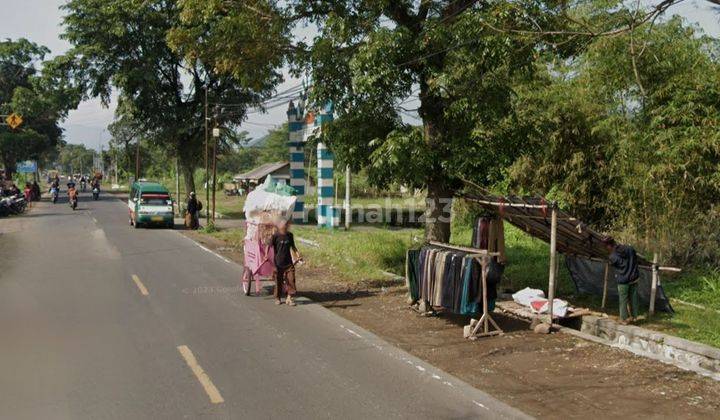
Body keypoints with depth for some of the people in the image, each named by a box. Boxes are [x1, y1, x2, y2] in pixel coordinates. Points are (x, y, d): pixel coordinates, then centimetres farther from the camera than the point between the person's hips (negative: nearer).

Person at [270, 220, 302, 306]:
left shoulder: (290, 235, 5)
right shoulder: (275, 236, -8)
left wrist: (297, 254, 8)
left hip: (288, 262, 3)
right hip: (278, 262, -3)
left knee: (291, 280, -3)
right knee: (278, 281, 7)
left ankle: (289, 298, 6)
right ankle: (278, 298, 23)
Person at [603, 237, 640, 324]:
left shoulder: (612, 257, -18)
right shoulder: (629, 248, -3)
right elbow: (635, 259, 10)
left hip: (623, 281, -5)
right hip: (634, 278, 5)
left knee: (623, 300, 10)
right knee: (634, 298, 17)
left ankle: (624, 319, 18)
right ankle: (634, 316, 29)